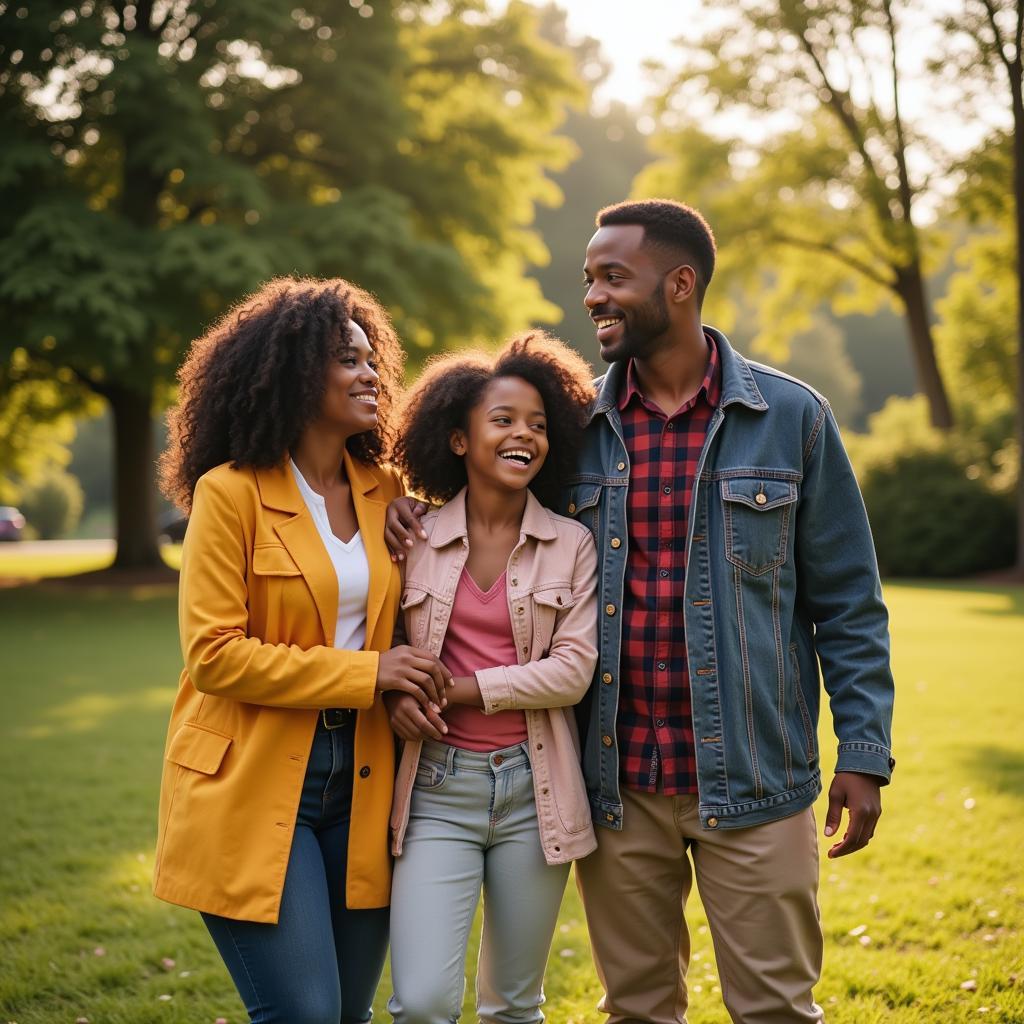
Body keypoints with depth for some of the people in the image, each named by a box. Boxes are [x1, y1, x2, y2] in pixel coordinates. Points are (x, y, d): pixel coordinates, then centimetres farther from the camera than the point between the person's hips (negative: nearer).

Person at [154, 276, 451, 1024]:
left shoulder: (386, 493, 8)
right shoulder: (230, 492, -9)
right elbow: (213, 653, -13)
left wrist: (410, 685, -4)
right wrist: (366, 674, -15)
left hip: (361, 778, 6)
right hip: (256, 782, -5)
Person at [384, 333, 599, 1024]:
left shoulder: (572, 546, 1)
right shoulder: (415, 539, 3)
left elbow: (573, 670, -6)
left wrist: (459, 691, -11)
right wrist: (398, 692, -9)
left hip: (533, 787, 1)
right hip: (437, 786, 0)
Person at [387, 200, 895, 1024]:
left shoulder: (791, 417, -2)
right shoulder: (576, 424, 4)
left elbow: (847, 601, 2)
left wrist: (864, 751, -4)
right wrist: (418, 510, -3)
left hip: (751, 779, -2)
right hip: (618, 783, 3)